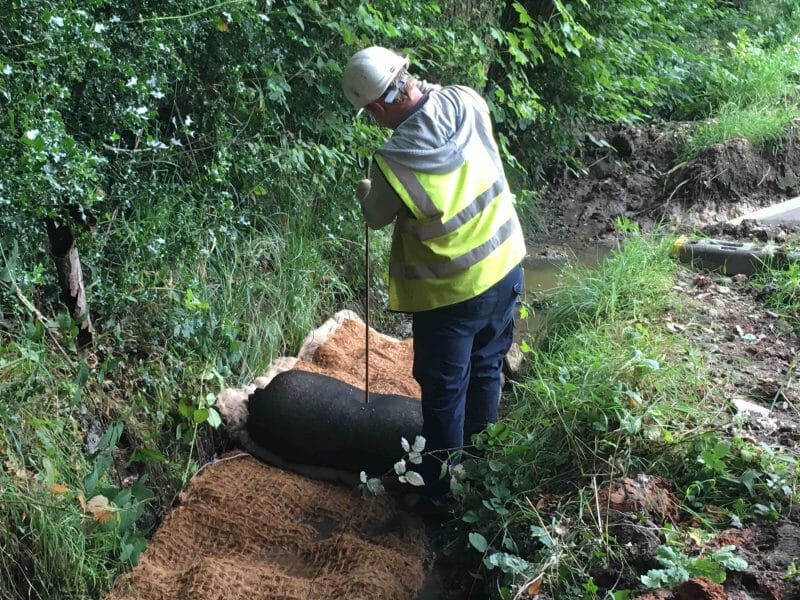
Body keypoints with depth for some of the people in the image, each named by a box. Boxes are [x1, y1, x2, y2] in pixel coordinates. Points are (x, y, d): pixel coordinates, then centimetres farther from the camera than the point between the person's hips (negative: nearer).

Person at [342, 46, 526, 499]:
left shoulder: (395, 162, -27)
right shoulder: (469, 101, -13)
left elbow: (377, 218, -4)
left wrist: (365, 193, 15)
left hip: (450, 292, -6)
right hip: (504, 266, 6)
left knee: (444, 390, 12)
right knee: (488, 366, 24)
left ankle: (443, 486, 30)